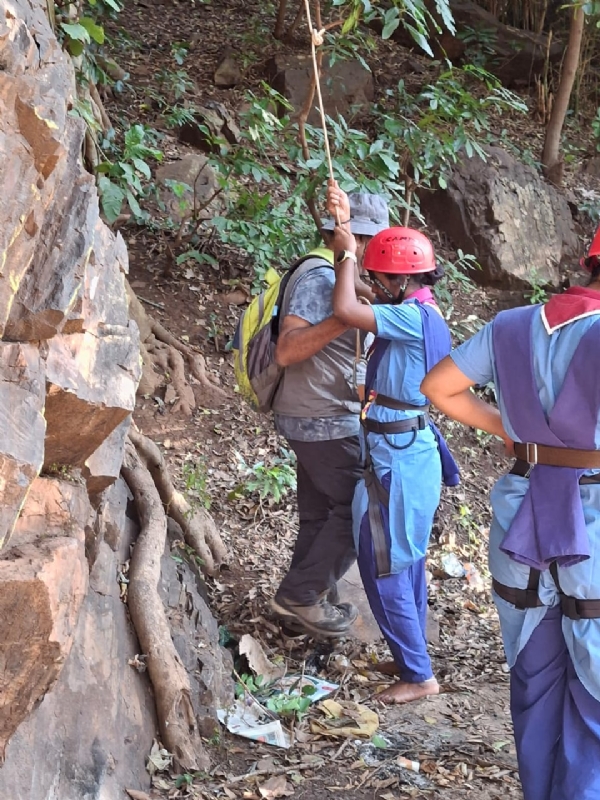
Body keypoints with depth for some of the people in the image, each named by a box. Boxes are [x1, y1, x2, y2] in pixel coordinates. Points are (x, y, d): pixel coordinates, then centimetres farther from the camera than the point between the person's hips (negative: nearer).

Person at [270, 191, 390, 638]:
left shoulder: (332, 275, 13)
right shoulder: (319, 278, -18)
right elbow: (287, 352, -27)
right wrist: (345, 318, -33)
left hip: (319, 421, 10)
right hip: (327, 424, -10)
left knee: (321, 515, 14)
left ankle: (311, 603, 21)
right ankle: (300, 594, 2)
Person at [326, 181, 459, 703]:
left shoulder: (414, 317, -20)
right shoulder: (418, 315, 9)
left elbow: (345, 310, -27)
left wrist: (347, 252, -15)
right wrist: (345, 220, 16)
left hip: (398, 458, -10)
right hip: (411, 450, 10)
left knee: (384, 568, -3)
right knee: (405, 562, 18)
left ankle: (419, 675, 4)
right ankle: (411, 658, 29)